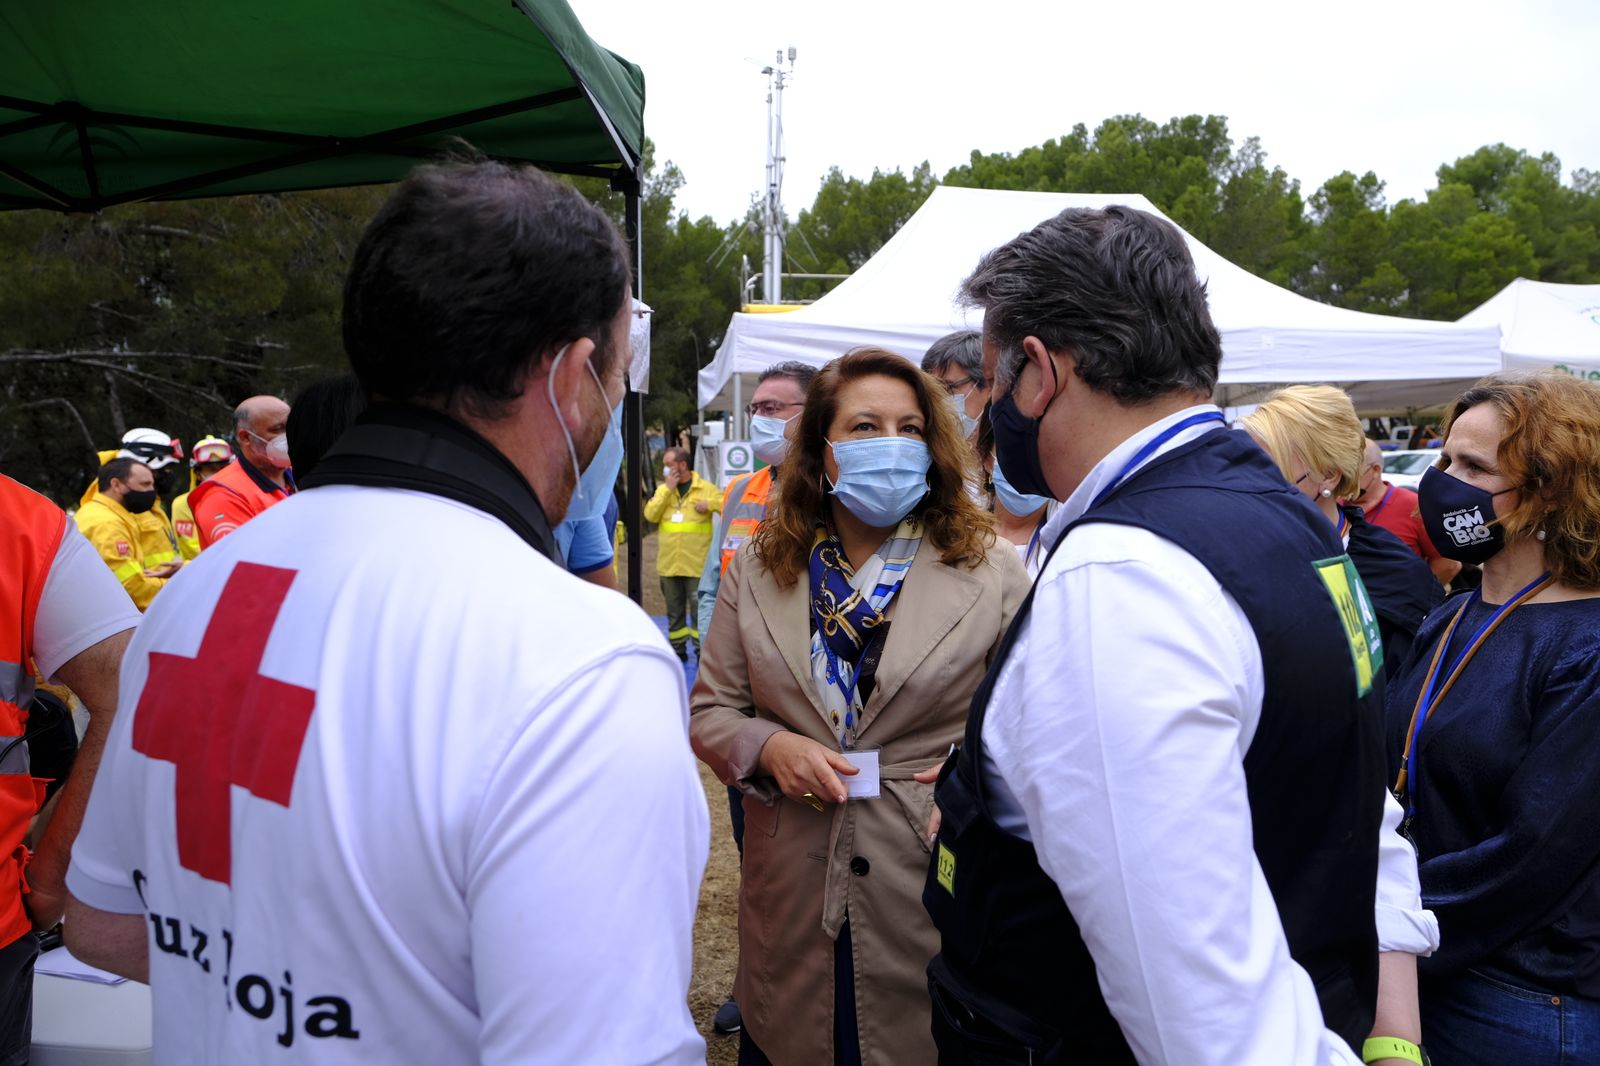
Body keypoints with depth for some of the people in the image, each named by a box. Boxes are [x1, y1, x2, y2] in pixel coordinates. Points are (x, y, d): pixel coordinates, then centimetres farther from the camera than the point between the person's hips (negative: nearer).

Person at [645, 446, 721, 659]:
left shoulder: (705, 488, -1)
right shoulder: (663, 489, 10)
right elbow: (650, 515, -4)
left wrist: (710, 504, -20)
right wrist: (668, 489, -7)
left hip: (696, 563, -4)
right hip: (668, 562, 4)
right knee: (674, 608, 13)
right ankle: (677, 647, 23)